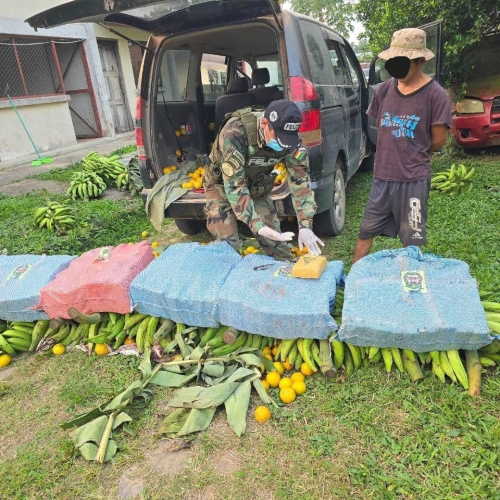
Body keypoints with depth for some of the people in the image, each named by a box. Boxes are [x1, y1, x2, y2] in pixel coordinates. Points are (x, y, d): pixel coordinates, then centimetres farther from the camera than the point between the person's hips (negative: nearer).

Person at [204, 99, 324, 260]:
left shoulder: (291, 139, -23)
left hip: (258, 188, 4)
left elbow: (300, 180, -19)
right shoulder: (235, 131, -37)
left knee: (275, 240, 2)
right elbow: (234, 183, -37)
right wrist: (256, 224, -44)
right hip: (222, 185, -3)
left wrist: (305, 225, -28)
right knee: (228, 245, -12)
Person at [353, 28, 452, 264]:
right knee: (366, 232, 11)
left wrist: (412, 154, 9)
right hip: (382, 177, 4)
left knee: (411, 242, 8)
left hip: (414, 180, -4)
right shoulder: (383, 90, 3)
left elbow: (438, 141, -4)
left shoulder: (435, 94, -9)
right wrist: (394, 152, 10)